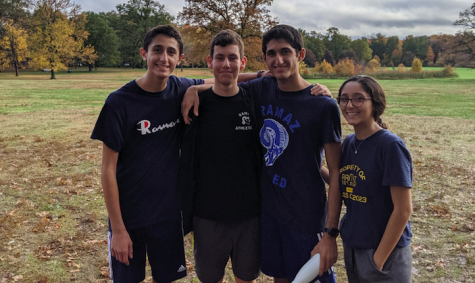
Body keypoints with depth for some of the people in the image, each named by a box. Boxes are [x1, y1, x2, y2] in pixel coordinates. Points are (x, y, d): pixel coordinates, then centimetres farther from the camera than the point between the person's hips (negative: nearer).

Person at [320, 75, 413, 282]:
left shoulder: (390, 145, -19)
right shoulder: (348, 142, 1)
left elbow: (403, 210, -18)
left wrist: (379, 259, -15)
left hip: (386, 249, -6)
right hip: (351, 246, 7)